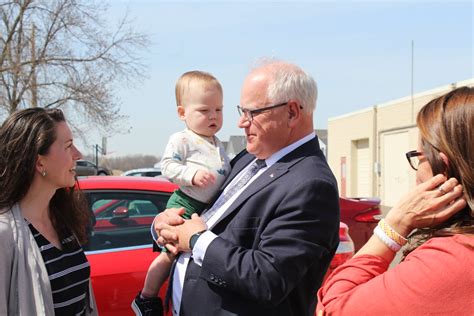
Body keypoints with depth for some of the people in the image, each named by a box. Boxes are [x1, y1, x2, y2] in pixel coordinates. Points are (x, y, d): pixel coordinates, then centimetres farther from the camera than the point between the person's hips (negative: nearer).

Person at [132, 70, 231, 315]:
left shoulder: (218, 145, 17)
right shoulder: (181, 140, -8)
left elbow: (226, 174, 28)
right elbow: (168, 166, -18)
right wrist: (192, 174, -30)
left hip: (210, 209, 8)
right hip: (184, 205, -8)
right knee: (171, 253, -6)